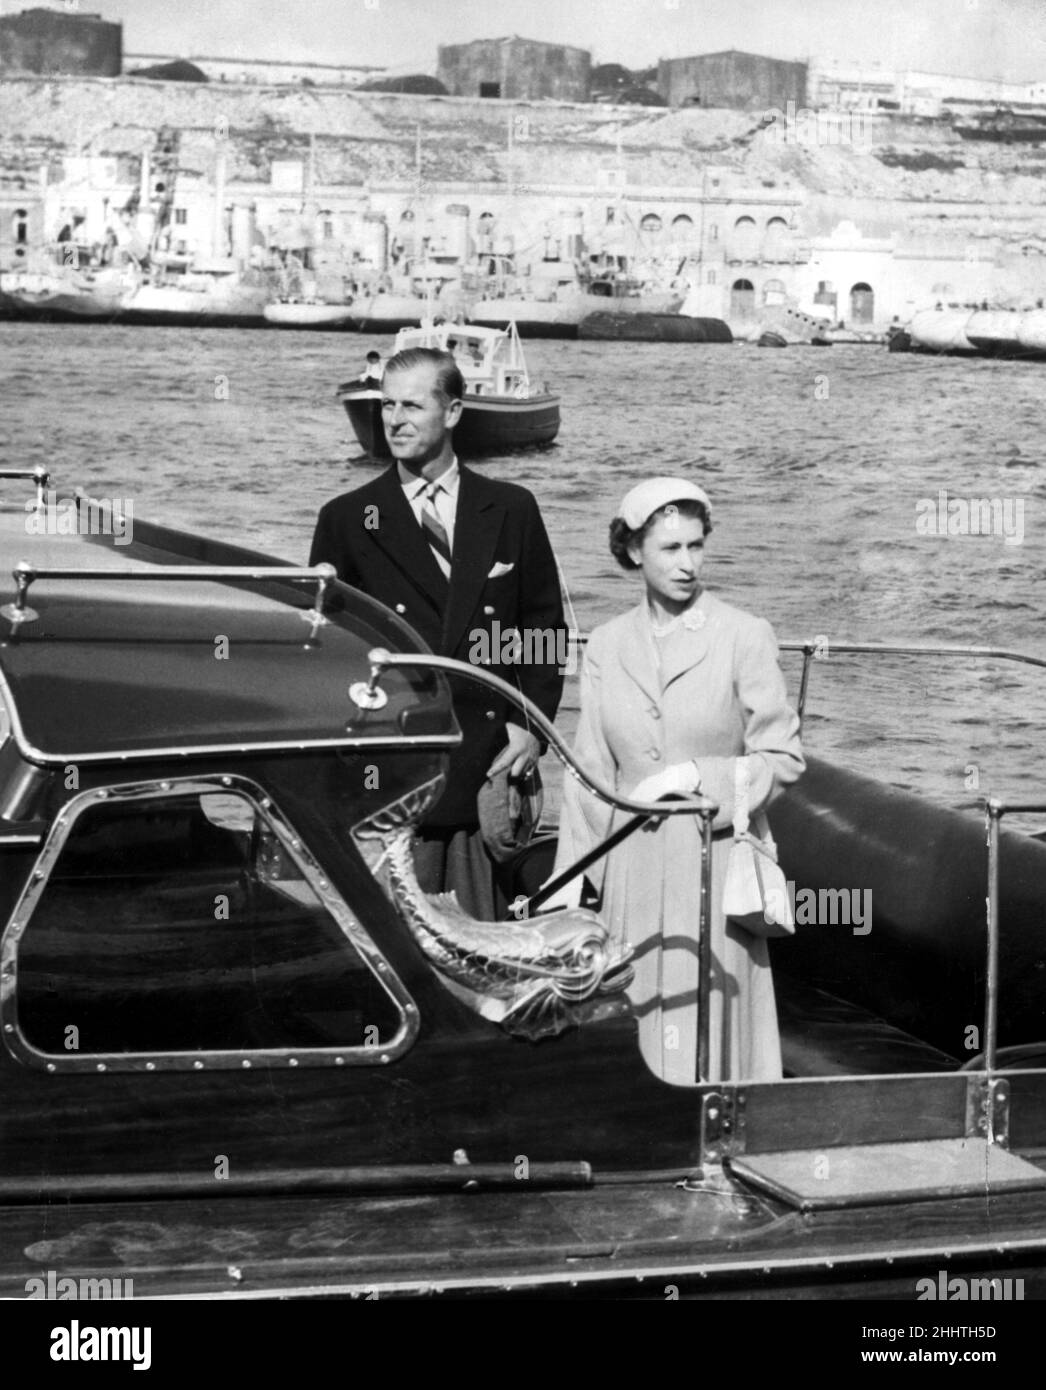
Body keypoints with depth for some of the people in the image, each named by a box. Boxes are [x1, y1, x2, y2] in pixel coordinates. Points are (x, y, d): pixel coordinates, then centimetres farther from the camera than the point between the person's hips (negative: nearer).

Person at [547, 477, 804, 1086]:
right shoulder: (607, 645, 7)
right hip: (632, 868, 3)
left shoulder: (745, 637, -2)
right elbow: (591, 774, 9)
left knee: (707, 1025, -3)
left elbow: (783, 758, -1)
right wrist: (571, 880, 5)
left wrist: (695, 775, -12)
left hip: (714, 860, -3)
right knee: (637, 1031, 4)